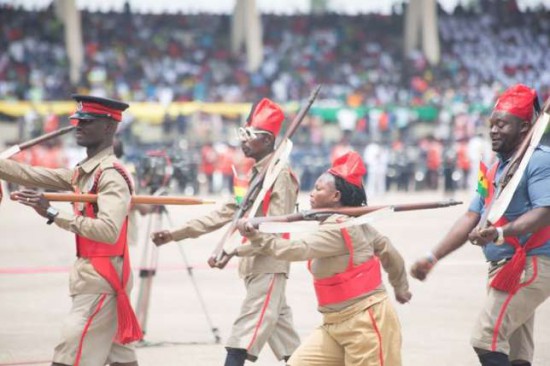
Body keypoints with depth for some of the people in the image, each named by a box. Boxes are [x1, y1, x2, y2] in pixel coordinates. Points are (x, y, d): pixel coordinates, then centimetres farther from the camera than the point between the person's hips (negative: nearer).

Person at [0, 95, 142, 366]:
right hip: (94, 279, 10)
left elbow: (109, 231, -30)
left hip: (101, 282, -10)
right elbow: (34, 176, 8)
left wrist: (53, 214, -30)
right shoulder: (83, 172, 12)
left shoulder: (112, 176, -17)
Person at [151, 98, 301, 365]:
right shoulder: (252, 175, 16)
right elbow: (225, 214, 15)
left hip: (269, 266, -8)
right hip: (254, 266, 8)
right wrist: (176, 234, 8)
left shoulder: (281, 175, -11)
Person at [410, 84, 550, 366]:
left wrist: (500, 234, -39)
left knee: (487, 340, -18)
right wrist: (433, 258, 6)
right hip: (503, 268, 9)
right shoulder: (495, 169, 17)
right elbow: (471, 219, 15)